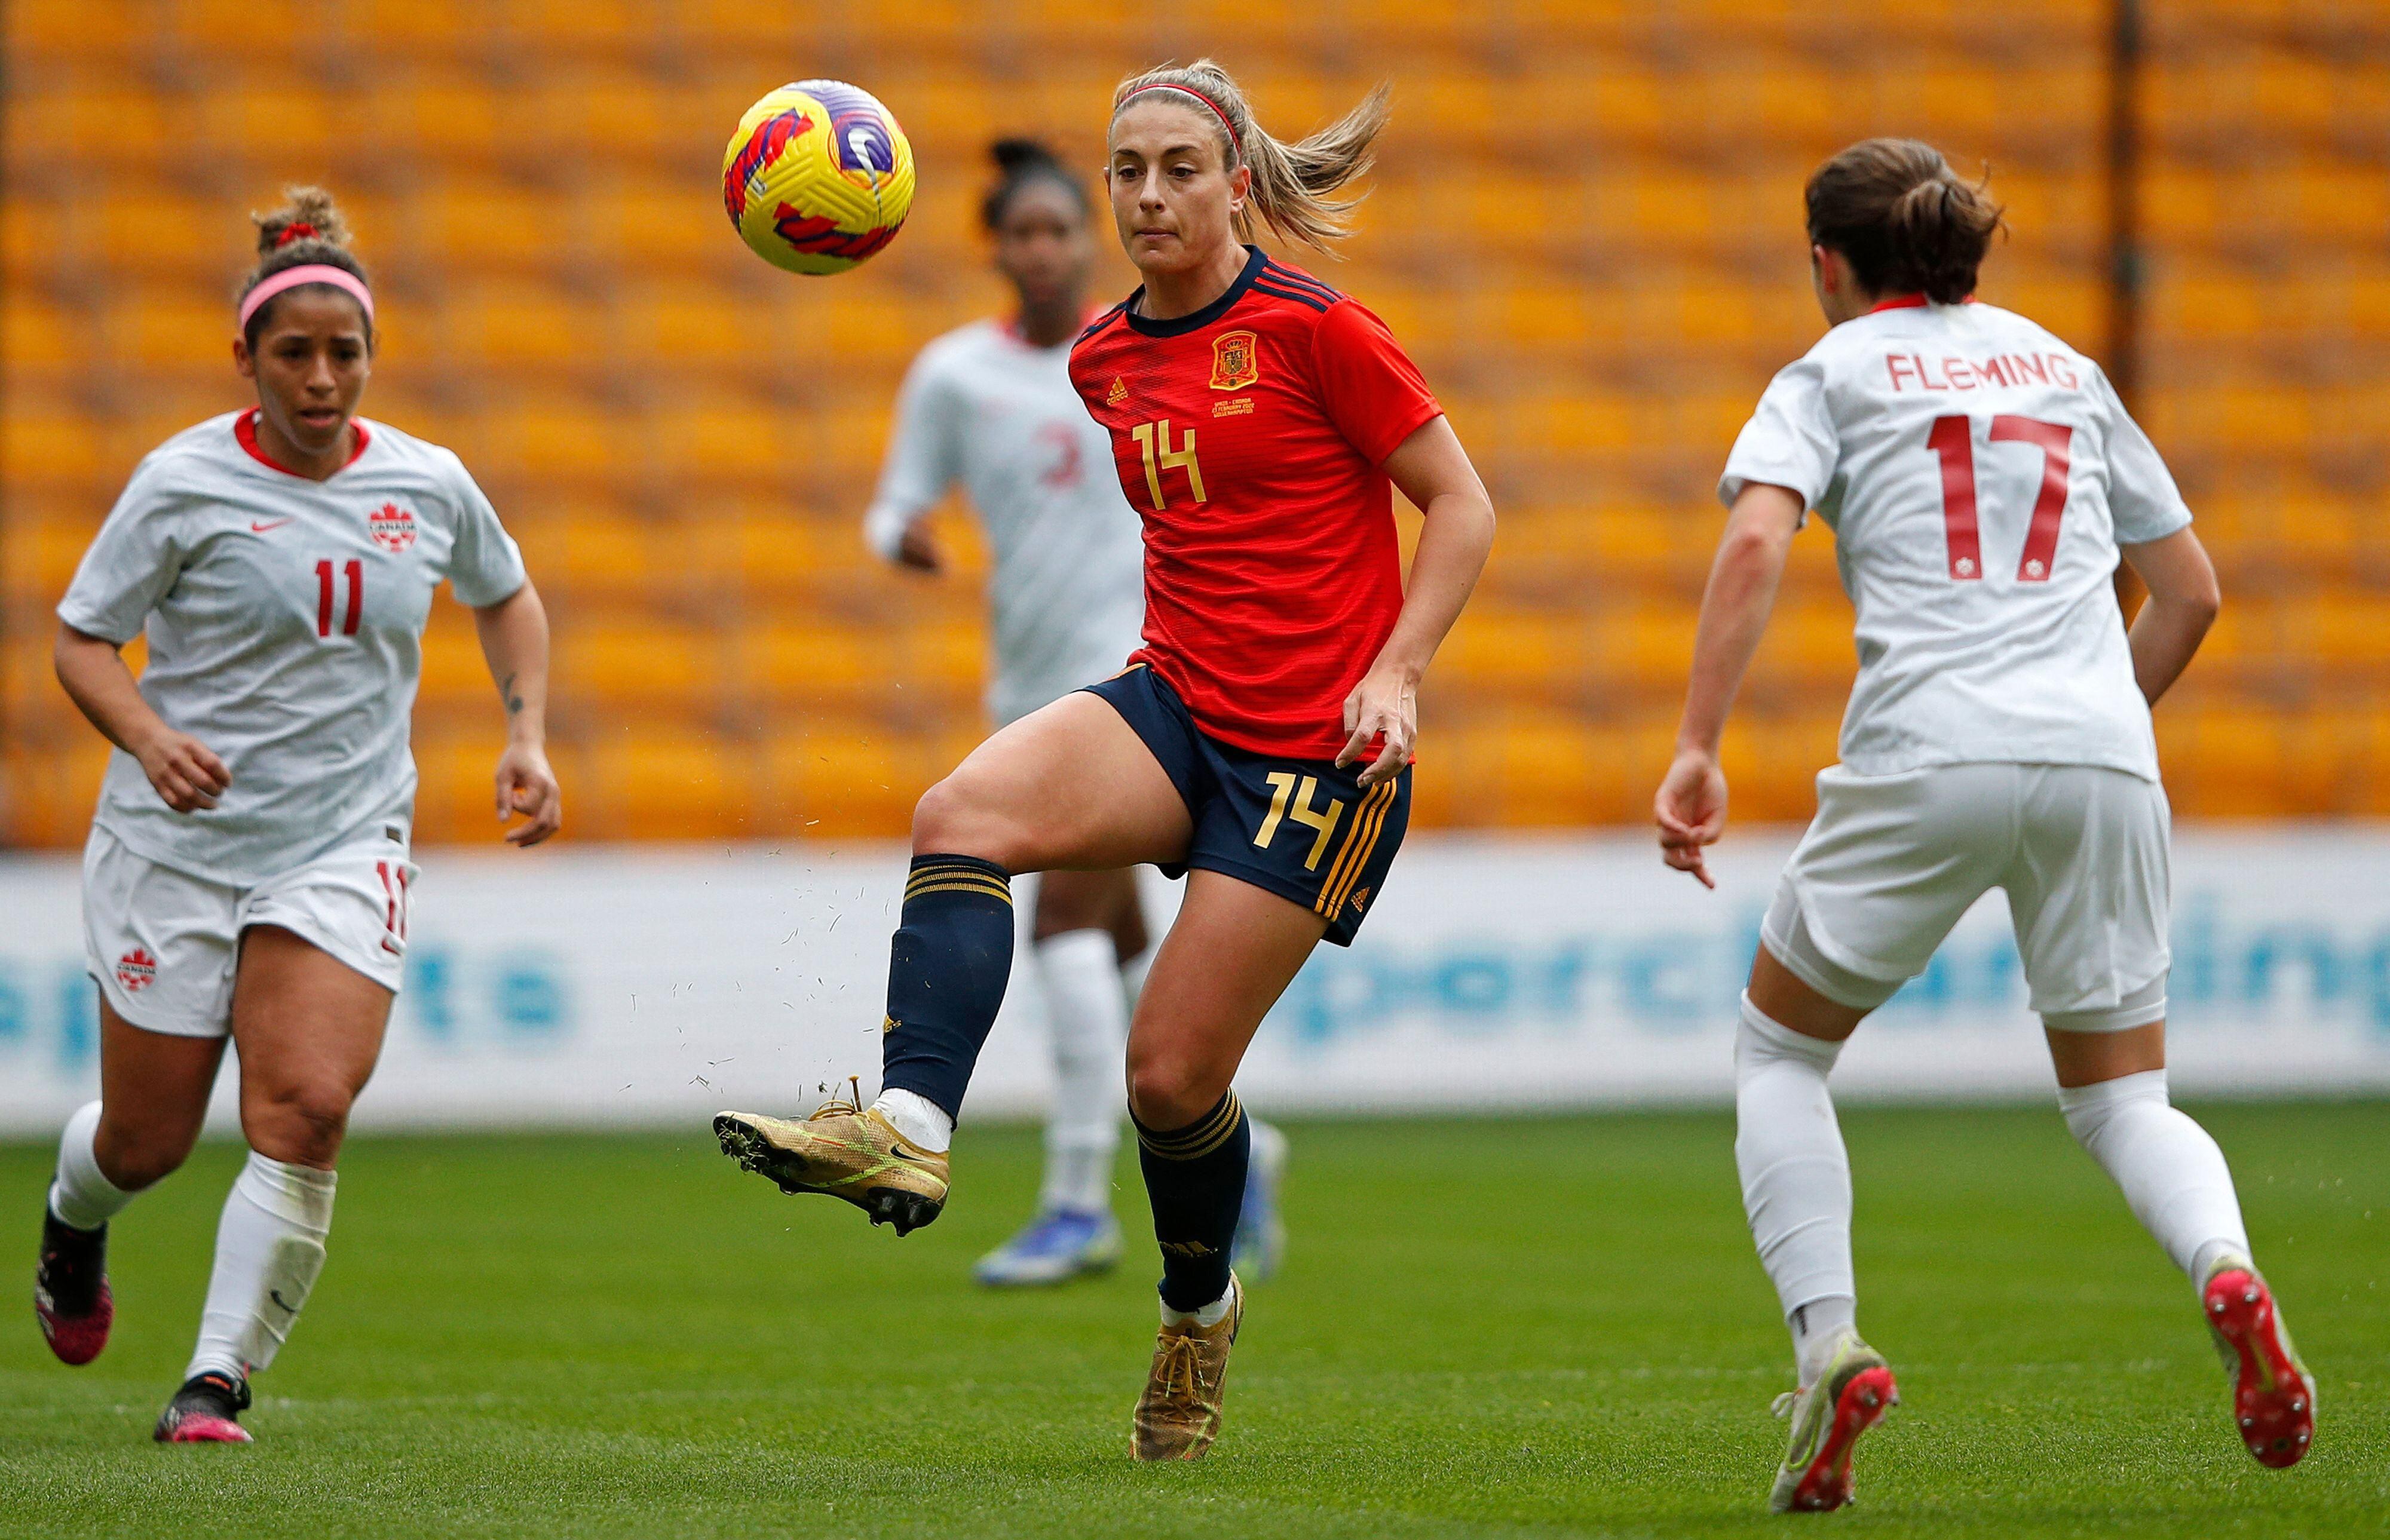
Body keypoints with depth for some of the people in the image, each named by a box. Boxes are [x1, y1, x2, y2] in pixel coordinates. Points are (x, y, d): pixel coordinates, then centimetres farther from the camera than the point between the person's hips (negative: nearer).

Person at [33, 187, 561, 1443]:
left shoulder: (430, 485, 1)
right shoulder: (184, 484, -9)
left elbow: (505, 595, 20)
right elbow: (82, 640, -4)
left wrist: (527, 739, 7)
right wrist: (149, 736, -23)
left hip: (343, 850, 2)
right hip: (175, 847, -2)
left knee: (305, 1110, -20)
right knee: (148, 1140, 7)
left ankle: (219, 1378, -11)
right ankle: (73, 1217, 45)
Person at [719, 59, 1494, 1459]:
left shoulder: (1312, 329, -9)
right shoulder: (1107, 359, 10)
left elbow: (1463, 507, -5)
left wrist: (1394, 672, -15)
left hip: (1314, 749, -6)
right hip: (1175, 704, 6)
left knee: (1171, 1071, -4)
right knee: (964, 814, -26)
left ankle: (1201, 1311, 25)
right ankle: (909, 1131, -39)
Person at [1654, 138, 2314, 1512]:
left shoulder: (1834, 372, 12)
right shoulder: (2064, 367, 24)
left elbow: (1756, 541, -8)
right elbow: (2191, 590, 23)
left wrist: (1699, 750, -12)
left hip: (1926, 752, -3)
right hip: (2104, 756, 3)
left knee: (1780, 1050, 16)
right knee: (2121, 1095, 13)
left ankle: (1829, 1344, -4)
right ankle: (2228, 1272, -19)